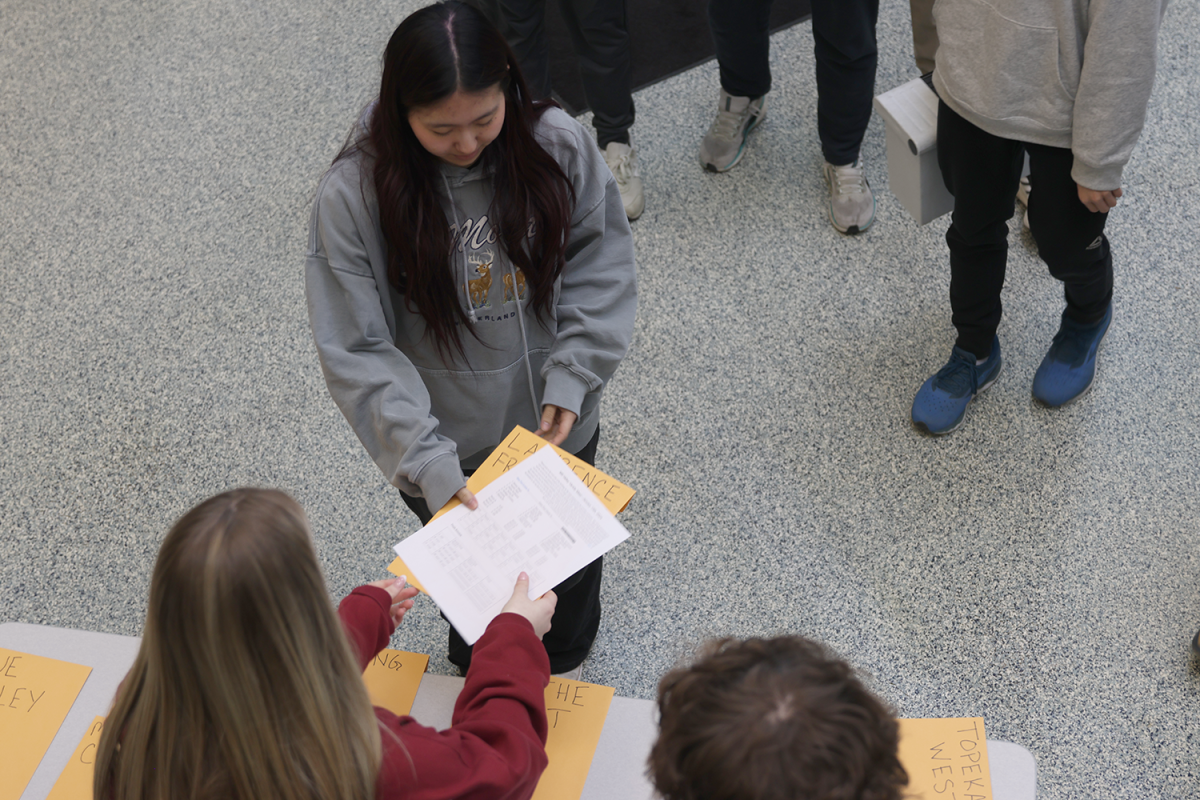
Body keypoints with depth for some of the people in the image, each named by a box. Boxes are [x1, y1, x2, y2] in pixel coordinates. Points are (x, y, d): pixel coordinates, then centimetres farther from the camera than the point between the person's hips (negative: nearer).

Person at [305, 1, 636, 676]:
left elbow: (602, 265, -6)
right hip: (447, 449, -2)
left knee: (570, 568, 28)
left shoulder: (560, 145, -18)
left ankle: (565, 668, 61)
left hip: (559, 426, 2)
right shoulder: (354, 193, -23)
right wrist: (426, 463, -28)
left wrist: (571, 378, -18)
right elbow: (357, 353, -21)